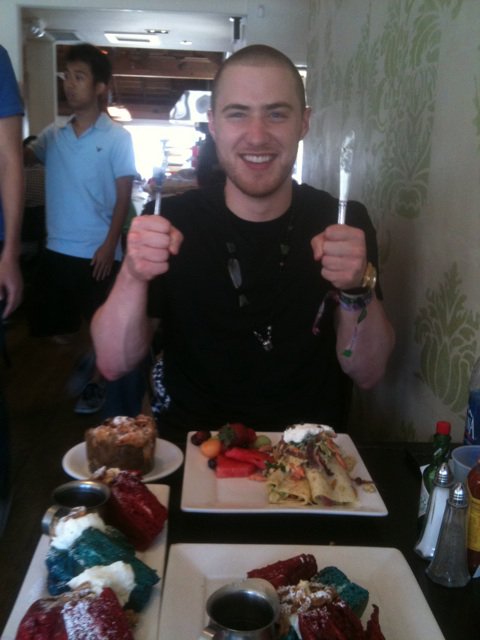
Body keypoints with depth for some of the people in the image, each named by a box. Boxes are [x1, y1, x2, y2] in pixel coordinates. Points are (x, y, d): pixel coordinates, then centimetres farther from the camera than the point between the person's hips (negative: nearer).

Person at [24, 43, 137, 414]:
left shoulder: (117, 137, -4)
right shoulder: (53, 135, 8)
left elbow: (124, 196, -6)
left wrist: (109, 246, -13)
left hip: (98, 250, -4)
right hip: (57, 249, 4)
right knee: (54, 323, 13)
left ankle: (96, 381, 28)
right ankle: (87, 356, 39)